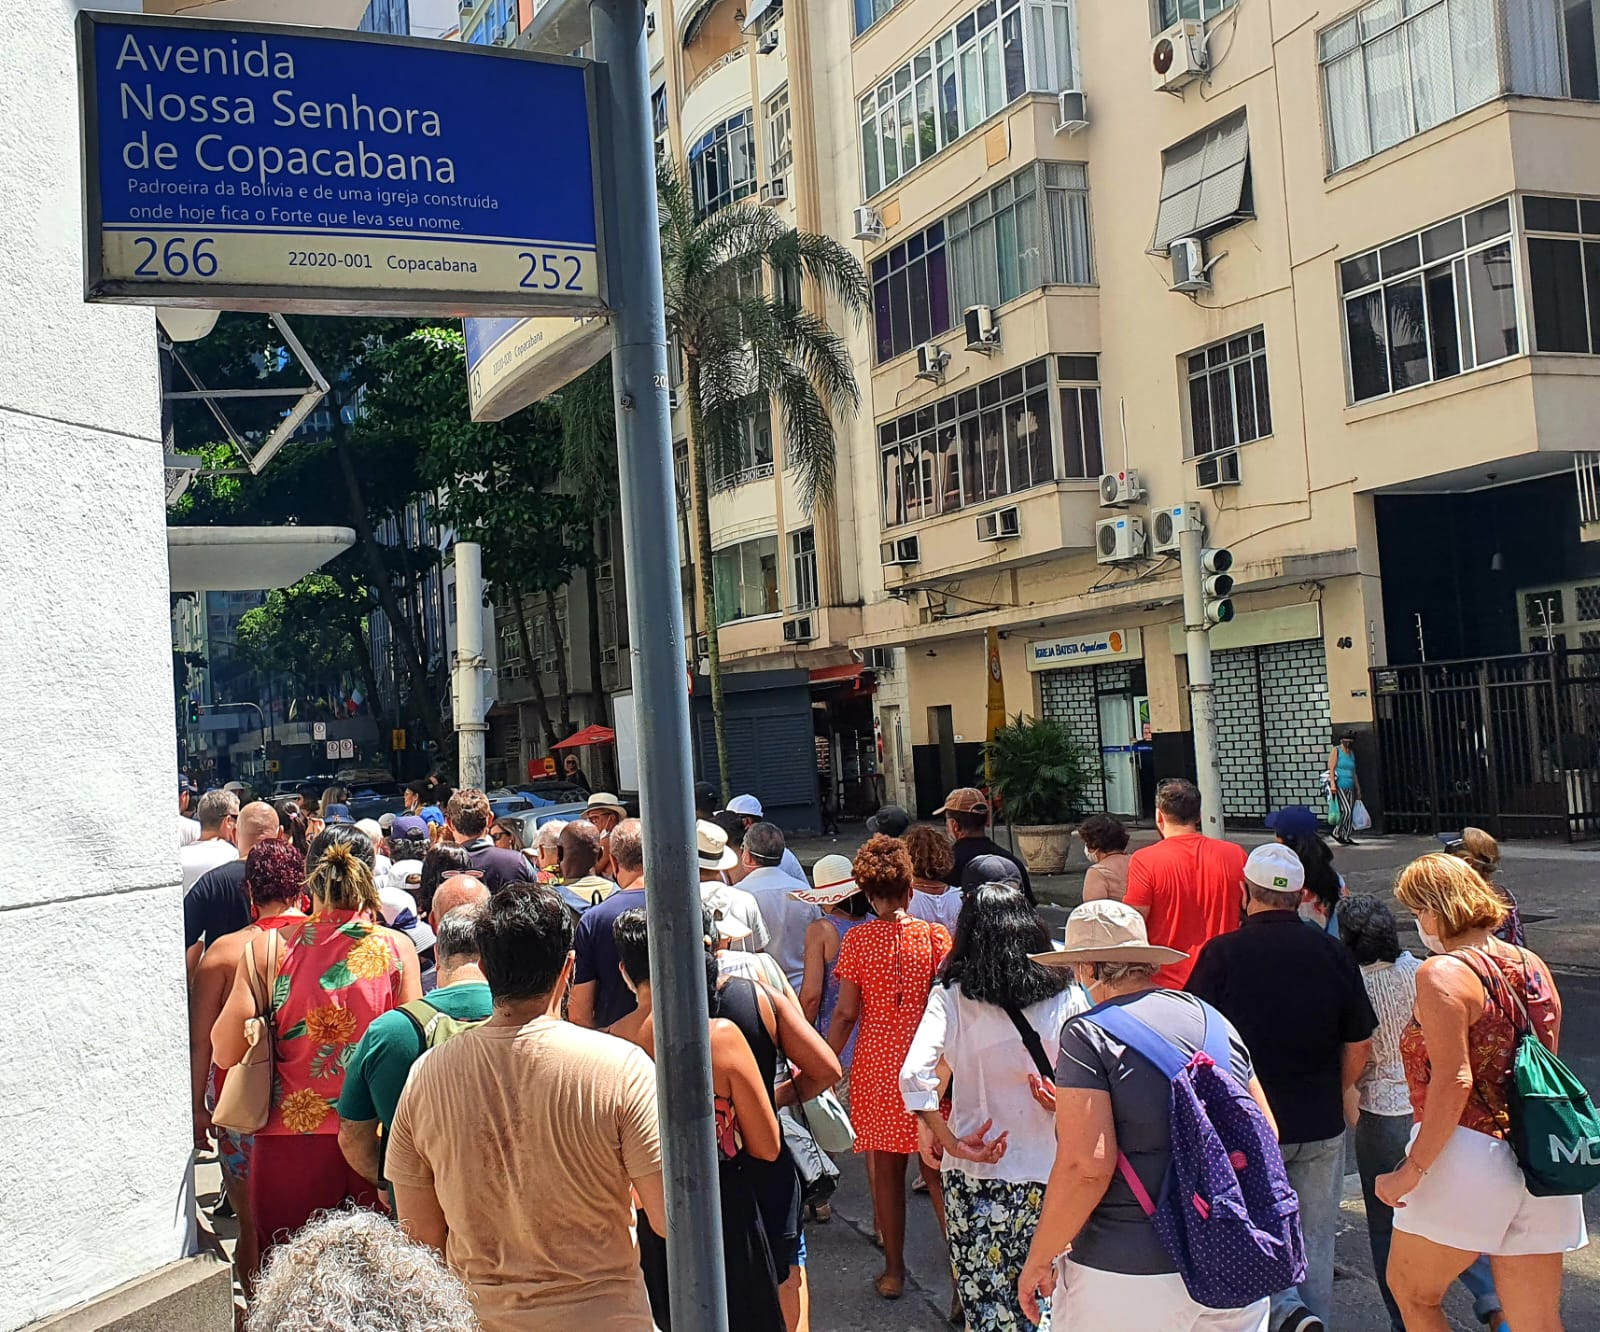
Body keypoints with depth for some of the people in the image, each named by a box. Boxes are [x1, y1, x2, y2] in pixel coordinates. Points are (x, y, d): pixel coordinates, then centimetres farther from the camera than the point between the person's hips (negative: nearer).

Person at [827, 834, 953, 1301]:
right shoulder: (935, 936, -4)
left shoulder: (857, 940, -4)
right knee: (936, 1167, 9)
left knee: (886, 1169, 9)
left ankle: (894, 1270, 17)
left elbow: (845, 1014, -4)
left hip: (876, 1065, 0)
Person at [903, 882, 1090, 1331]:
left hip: (974, 1176, -1)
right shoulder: (1068, 999, -1)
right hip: (1049, 1173, 1)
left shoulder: (951, 996, -4)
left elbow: (914, 1076, -15)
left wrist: (950, 1142, -8)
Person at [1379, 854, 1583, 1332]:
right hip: (1541, 1162, 8)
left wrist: (1411, 1171, -16)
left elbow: (1453, 1082, -20)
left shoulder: (1443, 972, -12)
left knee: (1412, 1293, 11)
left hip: (1470, 1155, -7)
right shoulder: (1533, 966, 10)